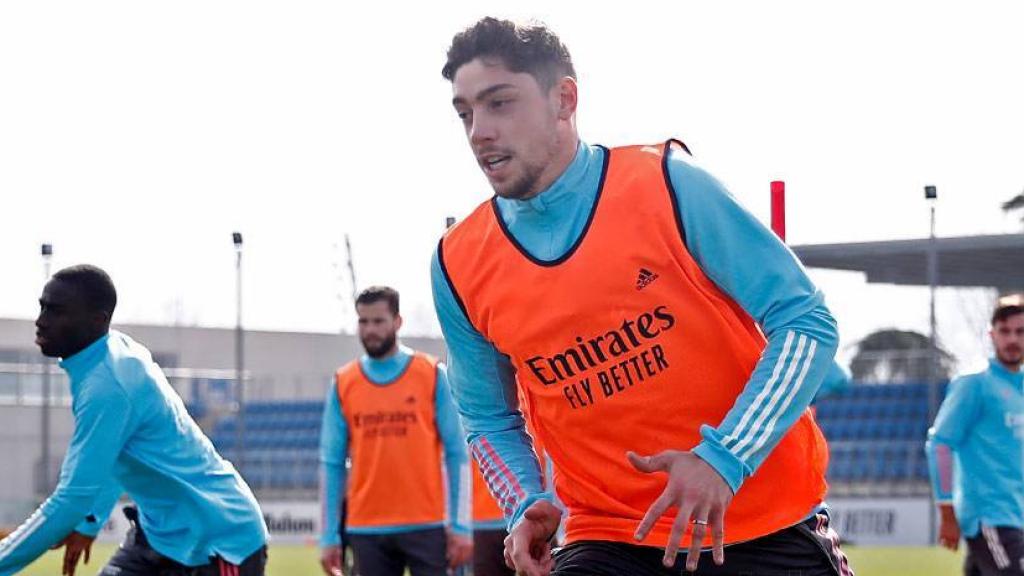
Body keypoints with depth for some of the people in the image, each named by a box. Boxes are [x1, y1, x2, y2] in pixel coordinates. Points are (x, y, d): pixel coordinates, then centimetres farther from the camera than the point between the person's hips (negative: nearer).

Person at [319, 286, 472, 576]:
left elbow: (457, 454, 0)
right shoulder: (343, 383, 7)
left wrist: (460, 525, -6)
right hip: (367, 529, 2)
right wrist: (328, 536, 3)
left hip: (426, 526, -2)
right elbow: (332, 463, 7)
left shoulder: (432, 375, 1)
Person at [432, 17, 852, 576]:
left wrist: (724, 457, -22)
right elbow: (491, 421, 15)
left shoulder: (667, 184, -10)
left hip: (767, 529, -2)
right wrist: (525, 507, -5)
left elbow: (806, 322, -10)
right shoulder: (458, 267, 1)